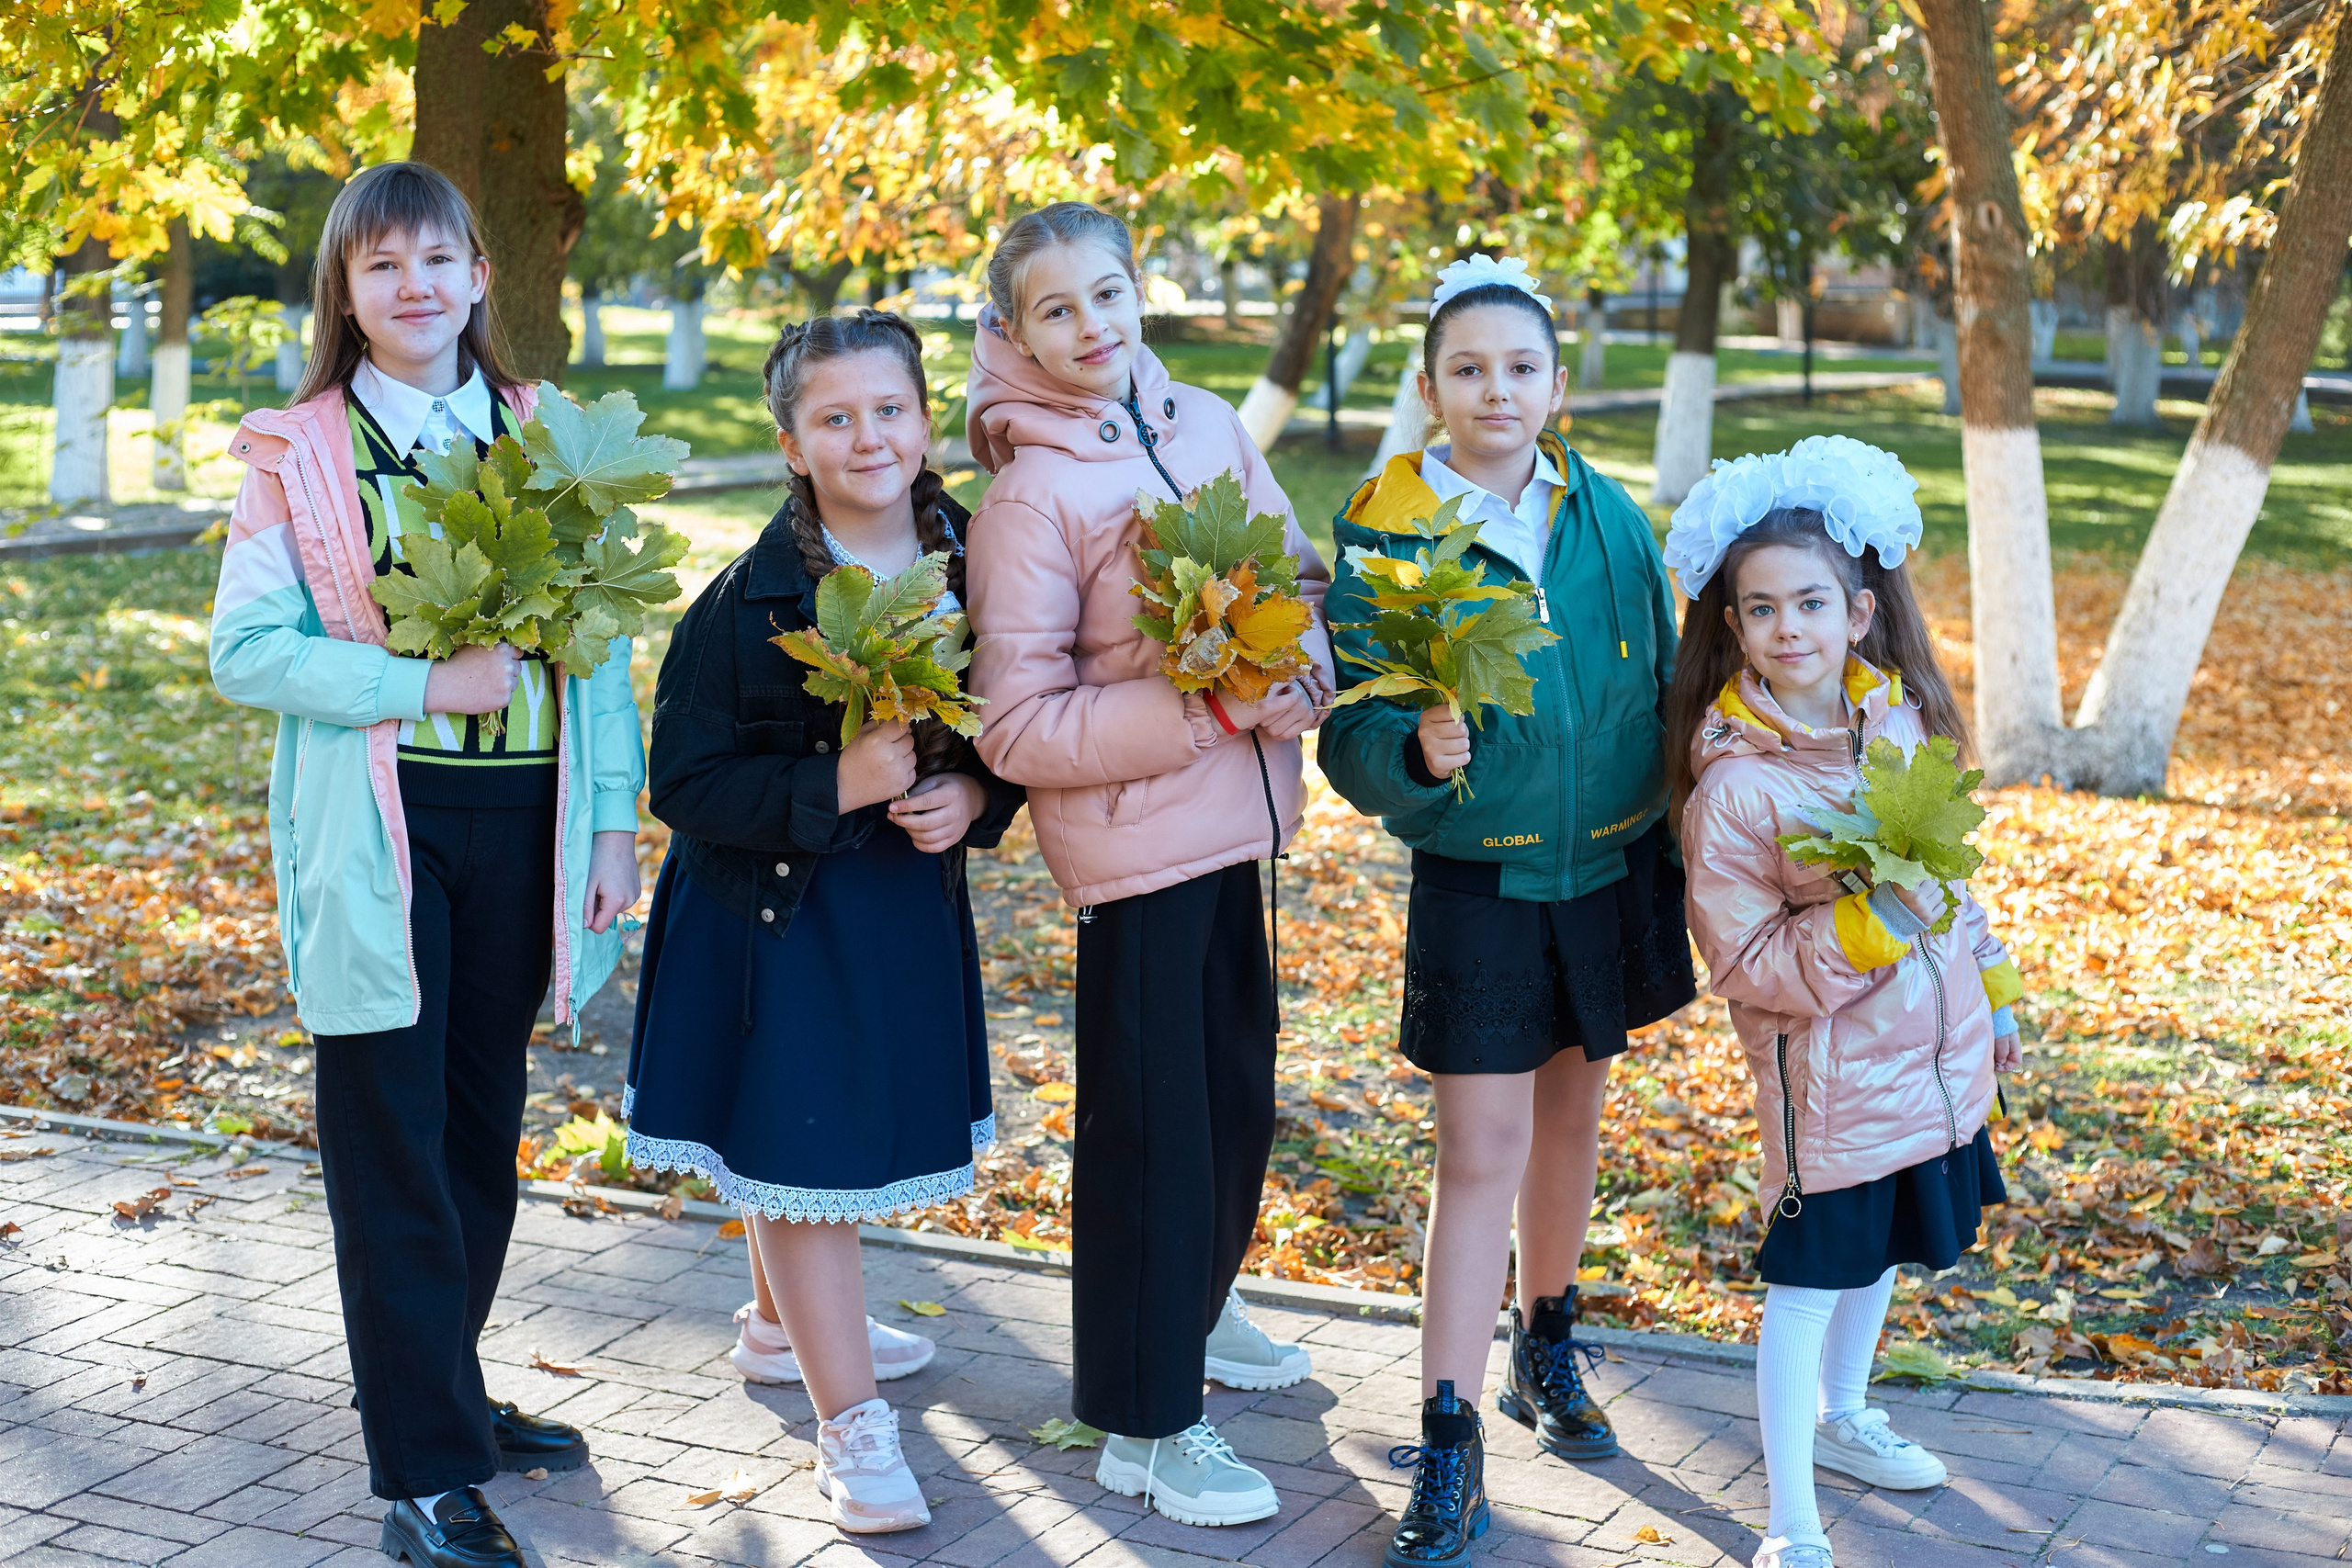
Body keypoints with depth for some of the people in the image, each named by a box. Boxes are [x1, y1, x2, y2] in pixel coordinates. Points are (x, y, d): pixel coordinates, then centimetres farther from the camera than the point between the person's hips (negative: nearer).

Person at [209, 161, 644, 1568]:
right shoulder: (295, 451, 0)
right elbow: (246, 650, -6)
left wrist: (613, 820, 2)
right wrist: (422, 684, -18)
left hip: (522, 818, 3)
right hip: (377, 831, -3)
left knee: (485, 1121, 13)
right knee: (393, 1142, -1)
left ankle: (447, 1394, 29)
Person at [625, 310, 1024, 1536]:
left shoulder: (971, 569, -3)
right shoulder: (750, 598, -16)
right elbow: (684, 780, -16)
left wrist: (972, 798, -13)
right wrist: (834, 787, -26)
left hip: (911, 898, 5)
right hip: (776, 909, -5)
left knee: (852, 1127, 20)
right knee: (801, 1148, -1)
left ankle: (788, 1326, 46)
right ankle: (850, 1424, 9)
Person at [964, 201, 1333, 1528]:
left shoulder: (1207, 423, 3)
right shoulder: (1031, 497, -15)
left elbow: (1303, 574, 12)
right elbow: (1021, 727, -17)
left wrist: (1301, 663, -10)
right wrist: (1207, 711, -22)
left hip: (1236, 819, 7)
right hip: (1135, 839, -7)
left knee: (1239, 1093, 21)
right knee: (1149, 1118, 3)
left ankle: (1191, 1309, 45)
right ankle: (1147, 1425, 17)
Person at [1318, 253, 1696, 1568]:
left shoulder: (1608, 516, 0)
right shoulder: (1387, 536, -11)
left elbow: (1662, 694, 9)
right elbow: (1352, 742, -11)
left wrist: (1673, 866, 10)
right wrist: (1418, 755, -34)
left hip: (1611, 870, 4)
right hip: (1478, 883, -4)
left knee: (1571, 1114, 17)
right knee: (1482, 1148, -5)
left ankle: (1549, 1348, 40)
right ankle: (1451, 1450, 2)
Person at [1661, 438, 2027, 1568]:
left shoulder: (1901, 718, -1)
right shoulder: (1733, 786, -21)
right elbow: (1746, 966, -20)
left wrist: (1991, 987, 19)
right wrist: (1864, 926, -30)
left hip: (1936, 1054, 7)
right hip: (1830, 1073, -7)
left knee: (1881, 1256, 23)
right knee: (1808, 1283, 1)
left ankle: (1840, 1418, 47)